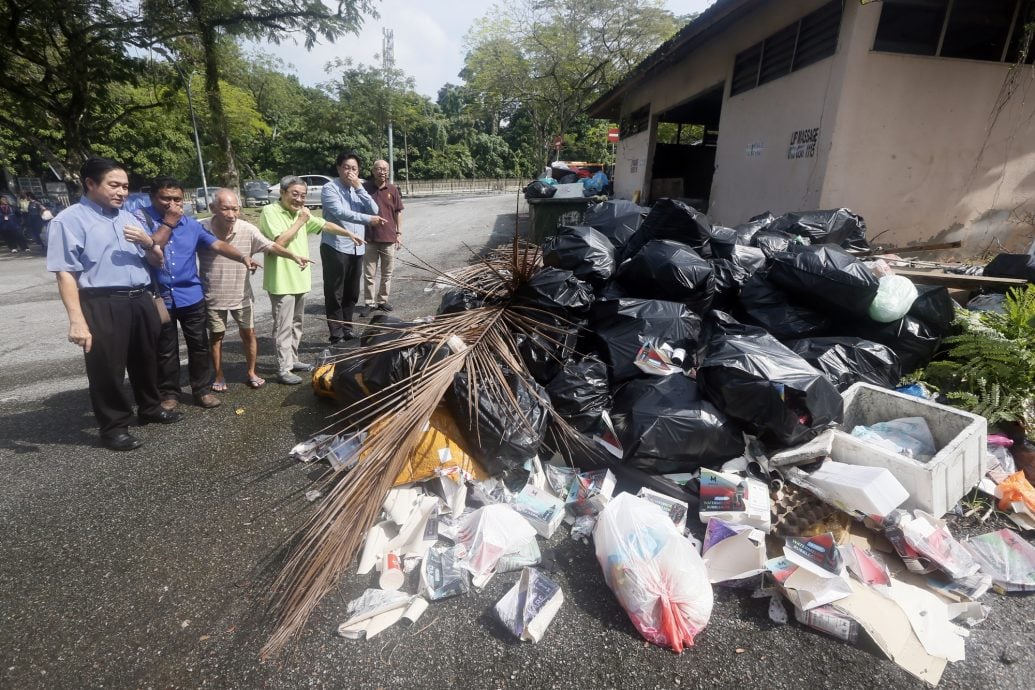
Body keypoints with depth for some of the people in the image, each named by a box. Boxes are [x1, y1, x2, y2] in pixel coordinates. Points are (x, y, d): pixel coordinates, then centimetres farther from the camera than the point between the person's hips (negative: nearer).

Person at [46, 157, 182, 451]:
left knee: (145, 360, 19)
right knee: (106, 368, 3)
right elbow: (66, 274, -12)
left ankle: (150, 408, 38)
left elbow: (156, 256, 24)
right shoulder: (70, 220, -6)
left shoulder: (128, 217, 15)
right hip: (102, 305, -6)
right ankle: (113, 427, 17)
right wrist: (76, 320, -20)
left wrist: (147, 240, -1)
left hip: (141, 300, 7)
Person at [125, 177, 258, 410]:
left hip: (191, 296, 3)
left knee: (199, 345, 8)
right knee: (165, 350, 10)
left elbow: (217, 244, -2)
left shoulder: (191, 224, 7)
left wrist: (242, 257, -18)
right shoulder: (142, 218, -3)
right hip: (159, 297, -2)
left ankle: (202, 390, 20)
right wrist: (168, 222, -13)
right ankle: (169, 393, 24)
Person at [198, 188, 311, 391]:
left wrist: (294, 257, -27)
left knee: (248, 334, 10)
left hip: (240, 295, 1)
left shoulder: (247, 230, -13)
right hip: (212, 296, -1)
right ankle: (219, 377, 29)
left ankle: (251, 373, 27)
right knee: (216, 336, 13)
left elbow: (271, 246, -13)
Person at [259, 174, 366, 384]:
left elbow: (325, 225, 18)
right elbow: (280, 241, -22)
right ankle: (283, 370, 3)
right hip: (282, 280, -8)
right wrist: (300, 221, -16)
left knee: (296, 323, 17)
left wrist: (349, 234, 16)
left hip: (300, 277, 8)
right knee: (284, 327, -3)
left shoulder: (300, 212, 11)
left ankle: (292, 360, 30)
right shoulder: (270, 211, -12)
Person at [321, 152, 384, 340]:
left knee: (352, 293, 13)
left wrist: (359, 188, -9)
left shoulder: (359, 189, 13)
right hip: (335, 247, -6)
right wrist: (368, 219, -25)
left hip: (357, 248, 6)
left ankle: (346, 329, 25)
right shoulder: (330, 188, -6)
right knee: (334, 293, -1)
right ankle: (337, 334, 5)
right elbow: (340, 212, -21)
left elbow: (374, 210, -1)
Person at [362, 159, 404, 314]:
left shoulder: (393, 189, 3)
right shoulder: (364, 188, -4)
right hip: (369, 238, -2)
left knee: (387, 273, 11)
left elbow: (398, 212, 9)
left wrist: (399, 233, 4)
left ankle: (383, 300, 23)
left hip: (389, 238, 2)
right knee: (369, 274, 4)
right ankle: (369, 302, 14)